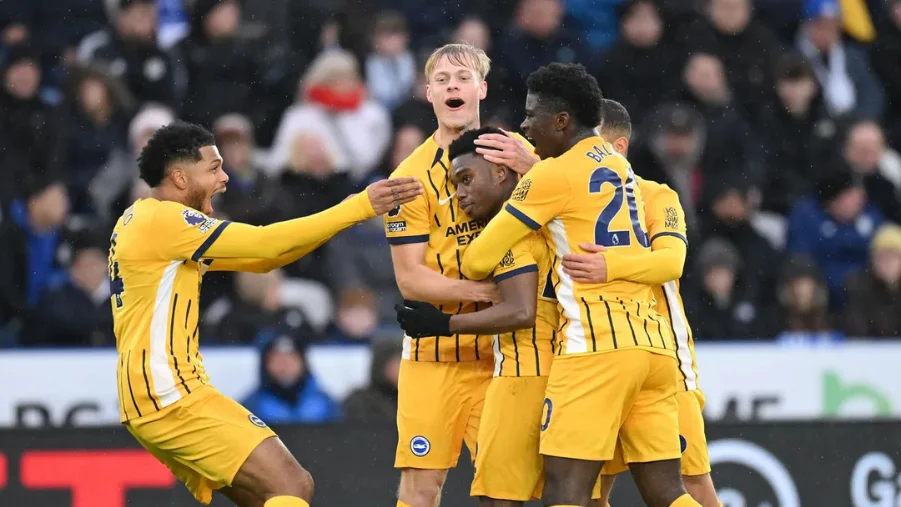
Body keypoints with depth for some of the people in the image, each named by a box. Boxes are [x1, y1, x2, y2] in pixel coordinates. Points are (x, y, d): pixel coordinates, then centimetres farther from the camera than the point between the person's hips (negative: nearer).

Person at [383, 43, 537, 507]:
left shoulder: (514, 152, 3)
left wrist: (531, 168, -23)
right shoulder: (412, 176, -4)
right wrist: (480, 290, -21)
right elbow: (410, 278, -7)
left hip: (502, 346, 1)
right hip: (435, 349, -1)